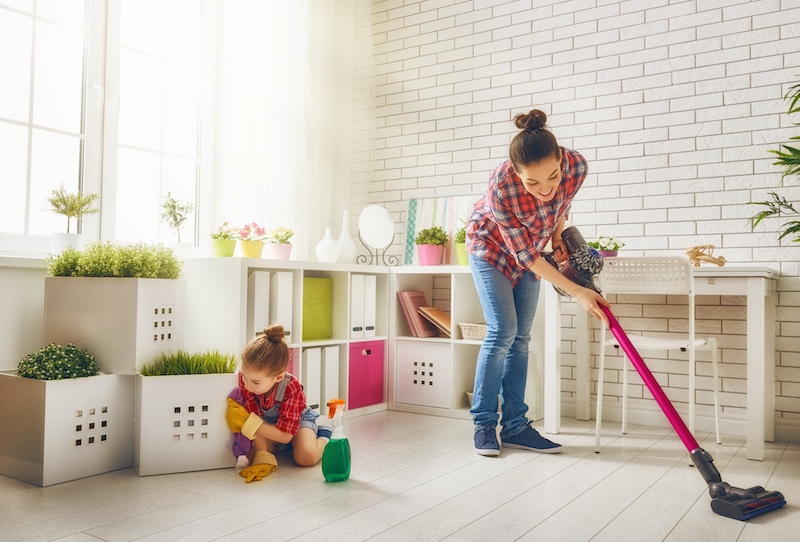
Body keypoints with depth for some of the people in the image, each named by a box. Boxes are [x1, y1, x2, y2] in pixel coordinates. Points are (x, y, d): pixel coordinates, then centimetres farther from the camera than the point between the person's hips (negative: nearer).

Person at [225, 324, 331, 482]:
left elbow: (286, 435, -34)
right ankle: (275, 446, 10)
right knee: (247, 458, -22)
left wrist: (247, 422, -41)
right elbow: (254, 417, -28)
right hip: (268, 422, 4)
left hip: (298, 418, -4)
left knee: (306, 457, -30)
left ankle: (323, 436, 3)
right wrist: (263, 458, -38)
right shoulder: (246, 377, -32)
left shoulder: (291, 388, -38)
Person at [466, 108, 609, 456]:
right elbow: (524, 254, -29)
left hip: (531, 247, 4)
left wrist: (558, 237, -8)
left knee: (521, 336, 3)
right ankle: (484, 424, -1)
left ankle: (515, 426, 9)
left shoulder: (576, 166, -29)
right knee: (502, 330, -14)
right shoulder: (501, 188, -39)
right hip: (492, 245, -4)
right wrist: (576, 292, -29)